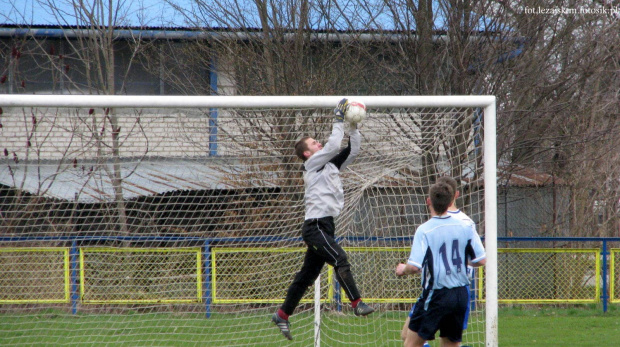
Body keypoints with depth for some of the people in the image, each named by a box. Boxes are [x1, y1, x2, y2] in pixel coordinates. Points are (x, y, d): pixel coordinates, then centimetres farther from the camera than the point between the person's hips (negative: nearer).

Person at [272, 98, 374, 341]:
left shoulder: (330, 165, 20)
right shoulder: (312, 165, -2)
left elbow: (353, 150, 19)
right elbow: (333, 146, -13)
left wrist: (354, 128, 9)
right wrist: (338, 121, -5)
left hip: (324, 226, 9)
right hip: (315, 225, -9)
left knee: (308, 274, 11)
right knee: (340, 259, -23)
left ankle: (282, 315, 17)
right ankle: (357, 303, -29)